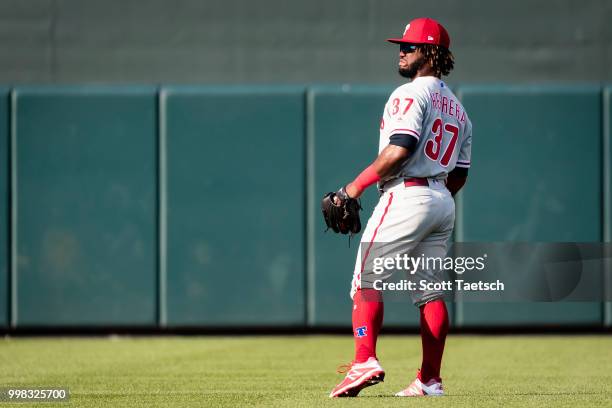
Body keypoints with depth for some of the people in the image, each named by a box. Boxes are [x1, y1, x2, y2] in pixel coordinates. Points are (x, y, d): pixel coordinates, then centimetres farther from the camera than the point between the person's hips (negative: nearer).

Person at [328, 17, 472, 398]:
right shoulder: (457, 107, 19)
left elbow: (399, 150, -21)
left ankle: (365, 362, -23)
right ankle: (430, 381, 6)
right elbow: (459, 175, 18)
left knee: (367, 280, -9)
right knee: (431, 292, 9)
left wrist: (357, 185, -16)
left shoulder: (411, 93, -8)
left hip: (406, 195, -9)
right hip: (443, 204, 9)